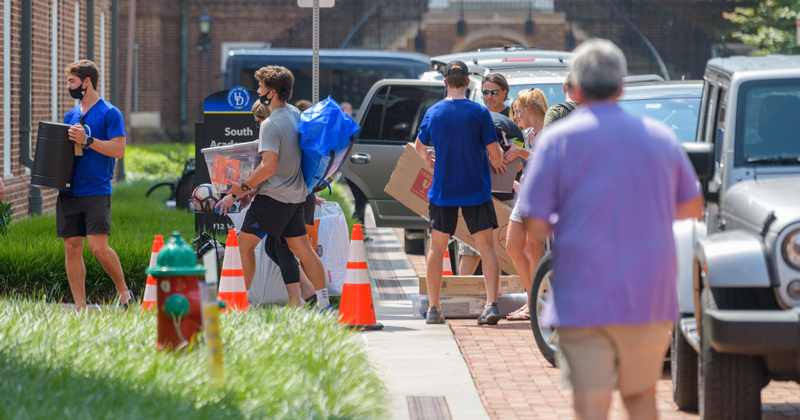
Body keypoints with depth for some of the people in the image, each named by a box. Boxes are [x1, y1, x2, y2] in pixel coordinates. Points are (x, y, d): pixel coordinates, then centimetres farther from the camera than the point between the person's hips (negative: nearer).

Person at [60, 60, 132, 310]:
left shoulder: (109, 113, -3)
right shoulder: (71, 116, 16)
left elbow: (119, 149, -11)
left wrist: (87, 140, -19)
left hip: (97, 192, -6)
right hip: (69, 191, 6)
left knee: (98, 247, -14)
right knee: (72, 248, 3)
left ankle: (123, 290, 8)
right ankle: (80, 306, 7)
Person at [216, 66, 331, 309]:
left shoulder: (271, 125, -19)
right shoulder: (295, 113, 7)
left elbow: (268, 167, -25)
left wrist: (237, 192, -19)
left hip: (275, 197, -9)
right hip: (297, 194, 9)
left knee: (245, 241, 2)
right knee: (301, 248, 12)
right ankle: (324, 303, 12)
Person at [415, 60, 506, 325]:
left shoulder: (433, 112, -1)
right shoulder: (479, 112, -9)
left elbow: (419, 146, 16)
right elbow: (495, 154, -9)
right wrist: (497, 163, 14)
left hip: (442, 191, 2)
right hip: (476, 191, -2)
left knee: (437, 246, 12)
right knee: (486, 245, 3)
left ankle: (433, 307, 12)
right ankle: (492, 304, -9)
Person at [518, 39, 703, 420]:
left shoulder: (558, 139, -4)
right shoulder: (660, 136, 7)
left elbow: (534, 225, -9)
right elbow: (692, 206, 17)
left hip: (583, 302, -3)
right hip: (651, 299, 3)